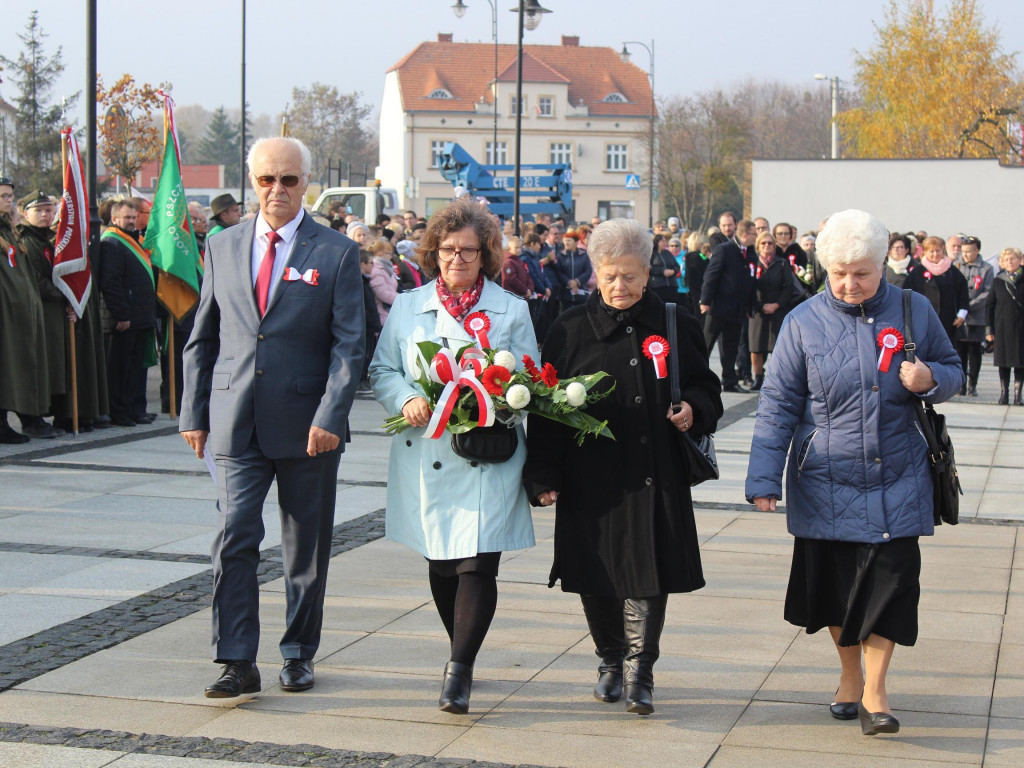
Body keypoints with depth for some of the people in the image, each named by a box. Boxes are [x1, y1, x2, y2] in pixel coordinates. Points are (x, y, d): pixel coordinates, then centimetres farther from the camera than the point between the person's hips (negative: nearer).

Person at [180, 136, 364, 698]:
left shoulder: (337, 253, -1)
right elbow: (202, 339, 12)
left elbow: (348, 345, -6)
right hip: (236, 422, 2)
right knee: (234, 540, -6)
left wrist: (330, 416, -16)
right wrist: (193, 414, 7)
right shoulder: (222, 248, 8)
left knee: (307, 547, 9)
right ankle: (238, 663, -1)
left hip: (307, 425, -1)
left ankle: (298, 654, 23)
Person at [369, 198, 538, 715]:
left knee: (478, 565, -11)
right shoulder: (407, 308, 11)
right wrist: (407, 399, -11)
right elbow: (381, 370, 10)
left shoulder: (512, 311, 7)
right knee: (439, 566, 11)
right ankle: (463, 658, 28)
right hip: (426, 457, 2)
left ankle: (457, 673, -10)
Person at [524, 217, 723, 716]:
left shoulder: (675, 326, 5)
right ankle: (611, 660, 29)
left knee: (648, 577, -4)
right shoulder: (571, 330, 3)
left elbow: (707, 389, 14)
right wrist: (543, 477, -2)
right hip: (591, 481, 1)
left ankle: (639, 673, 7)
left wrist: (694, 409, -10)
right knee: (597, 579, 8)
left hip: (655, 479, 0)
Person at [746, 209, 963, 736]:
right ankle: (850, 673, 32)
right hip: (826, 482, 0)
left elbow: (952, 371, 12)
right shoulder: (804, 322, -3)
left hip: (896, 480, 0)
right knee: (833, 584, 8)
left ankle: (874, 691, 5)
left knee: (891, 579, -7)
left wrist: (930, 380, -13)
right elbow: (777, 404, -1)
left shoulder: (914, 310, 0)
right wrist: (763, 479, -8)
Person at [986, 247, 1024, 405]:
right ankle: (1004, 393, 12)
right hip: (1002, 327, 1)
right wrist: (989, 328, 2)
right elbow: (989, 305, 7)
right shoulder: (998, 281, 6)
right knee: (1004, 362, 5)